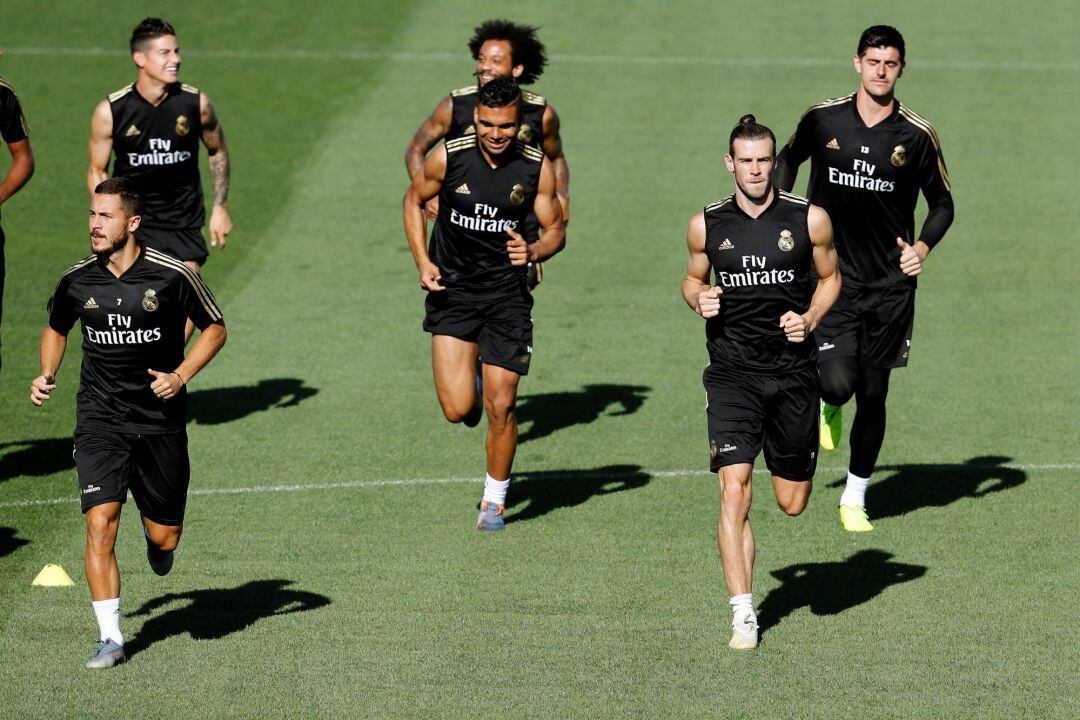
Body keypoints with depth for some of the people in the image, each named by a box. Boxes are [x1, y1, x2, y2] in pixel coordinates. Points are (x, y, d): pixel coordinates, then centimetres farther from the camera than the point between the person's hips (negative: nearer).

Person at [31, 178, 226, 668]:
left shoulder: (172, 275, -11)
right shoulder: (77, 281, -2)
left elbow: (215, 328, 2)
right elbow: (56, 328, 18)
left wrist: (181, 376, -12)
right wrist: (47, 375, 1)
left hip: (160, 420, -1)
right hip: (99, 421, 1)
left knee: (165, 538, 5)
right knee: (100, 524, -15)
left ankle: (155, 536, 44)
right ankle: (110, 637, -9)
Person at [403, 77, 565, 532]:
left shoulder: (537, 168, -8)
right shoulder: (448, 157, -10)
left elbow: (555, 230, 3)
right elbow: (414, 200, 8)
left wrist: (533, 251, -20)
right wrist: (422, 261, -3)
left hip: (507, 294, 0)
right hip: (452, 290, 0)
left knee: (500, 408, -2)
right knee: (458, 410, -10)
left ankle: (494, 500, 21)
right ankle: (468, 378, 29)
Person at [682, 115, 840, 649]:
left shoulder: (809, 219, -2)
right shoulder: (707, 225, 0)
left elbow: (830, 277, 13)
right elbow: (693, 278, 17)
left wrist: (809, 319, -6)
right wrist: (698, 299, -7)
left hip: (793, 374, 1)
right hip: (733, 374, -1)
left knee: (792, 503, 8)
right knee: (734, 492, -15)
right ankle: (743, 616, -11)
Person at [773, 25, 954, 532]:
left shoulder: (917, 135, -2)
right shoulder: (823, 119, -1)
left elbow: (942, 203, 10)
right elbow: (788, 160, 19)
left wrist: (923, 247, -6)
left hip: (890, 284, 1)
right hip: (832, 277, -1)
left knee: (873, 395, 5)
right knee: (839, 382, -18)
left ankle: (855, 498, 22)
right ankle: (830, 408, 22)